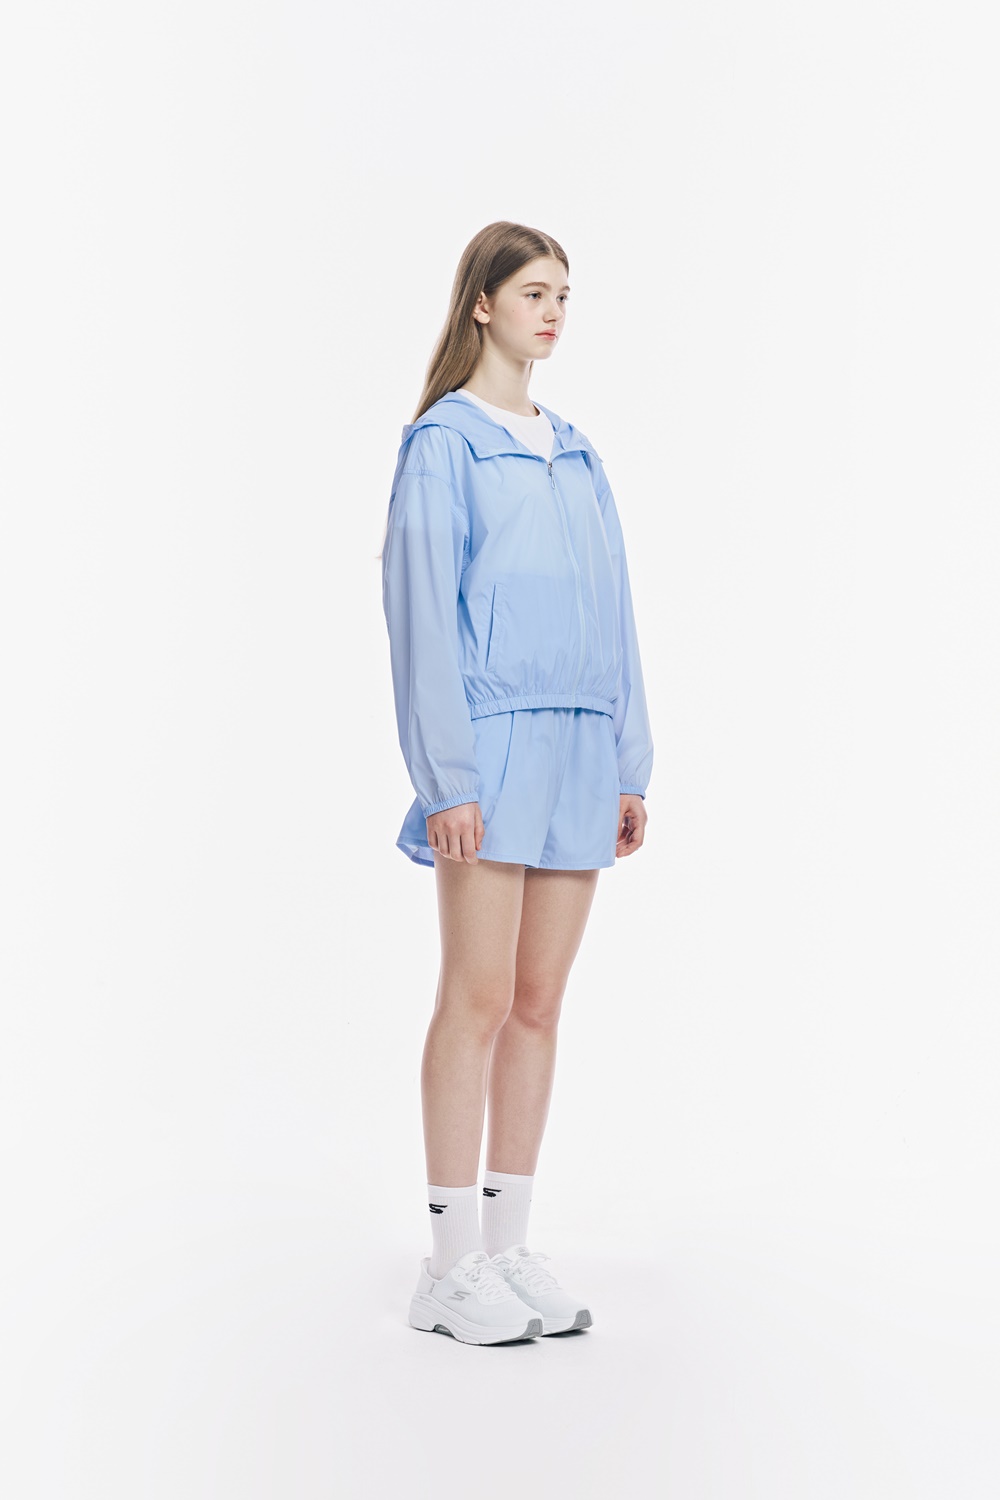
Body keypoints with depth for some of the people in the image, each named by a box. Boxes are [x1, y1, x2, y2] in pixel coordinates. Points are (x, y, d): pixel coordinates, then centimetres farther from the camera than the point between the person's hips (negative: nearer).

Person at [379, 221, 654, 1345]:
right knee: (479, 1001, -4)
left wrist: (629, 763, 12)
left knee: (539, 1002, 8)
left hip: (579, 752, 7)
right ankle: (451, 1265, 5)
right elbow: (423, 613, -9)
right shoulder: (444, 443, -3)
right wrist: (447, 776, -16)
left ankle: (510, 1245, 17)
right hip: (493, 748, -6)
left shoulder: (573, 451, 17)